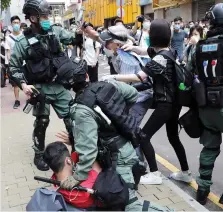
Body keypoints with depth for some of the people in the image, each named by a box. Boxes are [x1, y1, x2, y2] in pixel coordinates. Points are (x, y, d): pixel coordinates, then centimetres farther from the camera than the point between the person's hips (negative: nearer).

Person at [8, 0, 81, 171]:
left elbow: (74, 40, 11)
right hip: (40, 88, -3)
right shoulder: (23, 42, -8)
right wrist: (23, 84, -15)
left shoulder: (56, 31, 1)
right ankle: (39, 155, 23)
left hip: (59, 85, 3)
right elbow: (14, 67, -4)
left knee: (71, 116, 8)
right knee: (42, 122, 5)